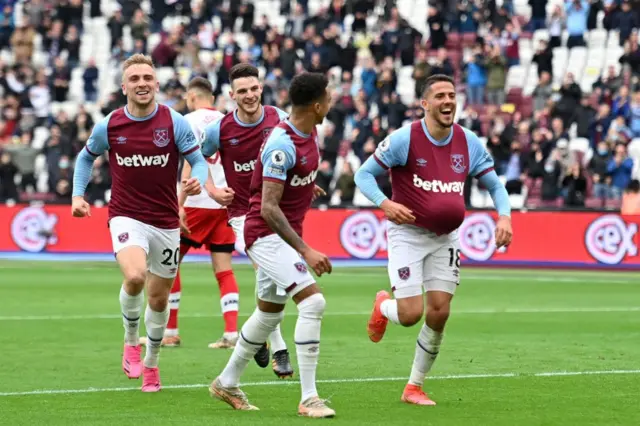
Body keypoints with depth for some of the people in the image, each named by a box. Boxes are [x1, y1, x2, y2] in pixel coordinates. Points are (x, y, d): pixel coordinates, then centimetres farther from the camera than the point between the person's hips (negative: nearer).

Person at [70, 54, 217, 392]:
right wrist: (78, 194, 3)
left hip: (166, 222, 2)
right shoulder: (108, 126, -4)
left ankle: (151, 364, 35)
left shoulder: (175, 123, -7)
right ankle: (131, 342, -3)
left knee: (159, 298, 10)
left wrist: (198, 181, -25)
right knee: (135, 276, -30)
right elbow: (86, 157, 15)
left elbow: (199, 161, -3)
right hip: (127, 218, -2)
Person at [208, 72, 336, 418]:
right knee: (312, 301, -20)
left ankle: (227, 383, 37)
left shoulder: (308, 134, 3)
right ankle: (308, 399, -18)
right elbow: (268, 208, -27)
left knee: (269, 313, 20)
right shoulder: (283, 145, -25)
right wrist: (305, 251, -29)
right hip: (266, 234, -10)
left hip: (285, 234, 10)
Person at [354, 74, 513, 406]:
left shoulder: (468, 142, -2)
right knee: (410, 314, -13)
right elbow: (364, 174, -8)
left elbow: (494, 185, 8)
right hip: (408, 233, -4)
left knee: (439, 313, -2)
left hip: (445, 238, 4)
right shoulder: (404, 139, -14)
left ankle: (414, 387, 14)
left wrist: (504, 216, -11)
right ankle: (383, 306, 26)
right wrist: (384, 203, -26)